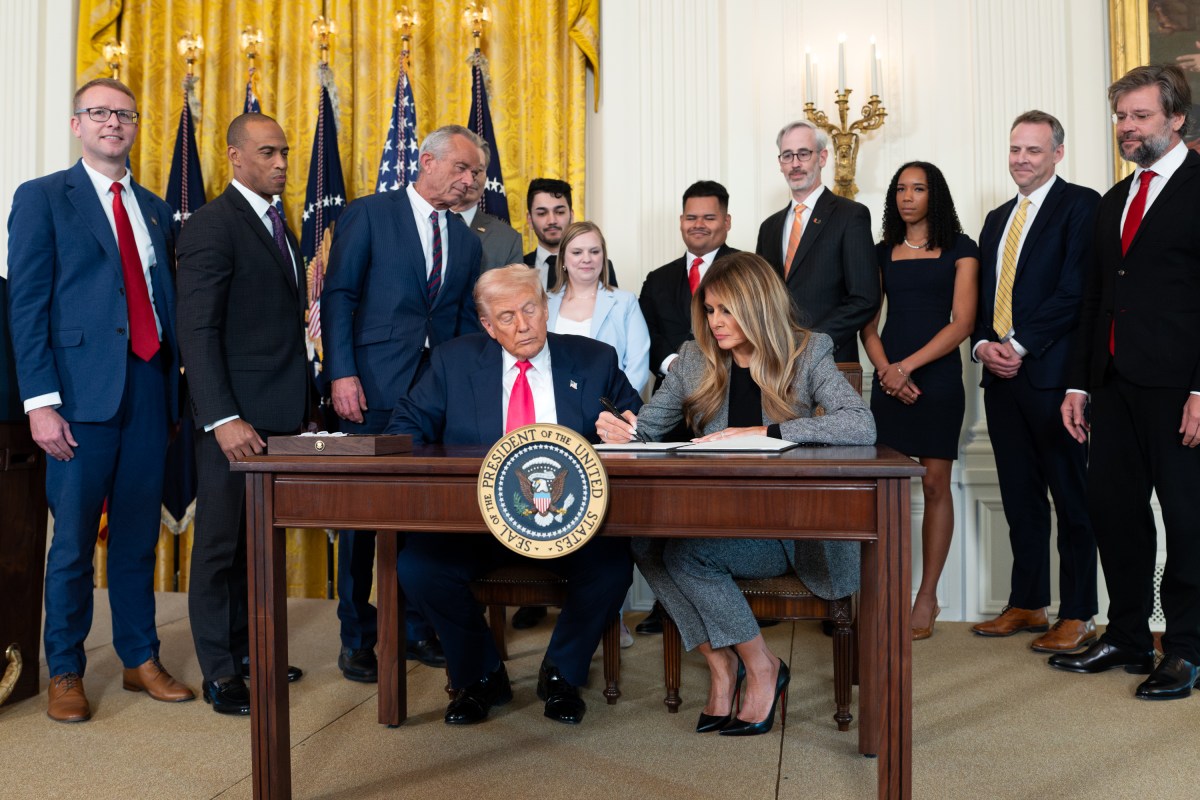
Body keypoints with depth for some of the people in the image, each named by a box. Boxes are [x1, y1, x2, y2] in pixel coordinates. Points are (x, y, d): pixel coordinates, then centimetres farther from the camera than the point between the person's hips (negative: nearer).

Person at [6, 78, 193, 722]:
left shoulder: (155, 209, 17)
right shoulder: (42, 198, 2)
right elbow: (27, 305, -5)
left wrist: (174, 384, 8)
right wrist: (40, 402, -13)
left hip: (149, 390, 5)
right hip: (82, 392, -4)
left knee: (138, 535, 11)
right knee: (74, 541, 4)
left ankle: (141, 659, 23)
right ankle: (65, 673, 19)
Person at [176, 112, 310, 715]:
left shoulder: (279, 227, 17)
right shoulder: (211, 226, -9)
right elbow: (196, 332, -15)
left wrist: (303, 405, 12)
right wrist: (223, 420, -23)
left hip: (281, 415, 8)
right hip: (237, 418, -7)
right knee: (222, 542, 4)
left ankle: (245, 647, 26)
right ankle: (219, 671, 15)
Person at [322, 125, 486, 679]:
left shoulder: (467, 241, 17)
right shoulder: (369, 214, 2)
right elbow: (338, 295, -4)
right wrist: (341, 373, -14)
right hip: (374, 386, -4)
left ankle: (416, 628, 20)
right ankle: (357, 638, 14)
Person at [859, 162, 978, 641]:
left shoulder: (959, 250, 5)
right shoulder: (883, 254, 15)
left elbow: (962, 322, -5)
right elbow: (868, 324, 10)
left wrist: (906, 366, -12)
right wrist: (885, 370, -8)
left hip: (937, 377, -2)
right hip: (888, 380, 3)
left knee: (935, 485, -1)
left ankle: (927, 596, 6)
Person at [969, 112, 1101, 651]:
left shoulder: (1080, 204, -2)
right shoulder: (997, 219, 21)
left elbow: (1075, 289, -12)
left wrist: (1019, 345, -14)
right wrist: (984, 344, 1)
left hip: (1051, 372, -7)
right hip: (1001, 375, 7)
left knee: (1070, 496, 0)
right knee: (1020, 497, 12)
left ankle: (1078, 616, 8)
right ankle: (1027, 604, 22)